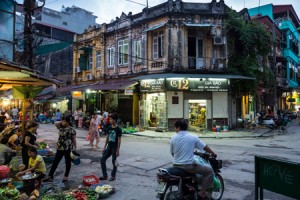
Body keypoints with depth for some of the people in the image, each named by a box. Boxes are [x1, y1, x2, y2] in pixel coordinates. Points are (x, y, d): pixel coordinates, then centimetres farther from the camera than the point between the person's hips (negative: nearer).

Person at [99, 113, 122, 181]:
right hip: (109, 147, 7)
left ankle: (113, 176, 21)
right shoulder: (109, 128, 6)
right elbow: (107, 138, 12)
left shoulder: (118, 129, -12)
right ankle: (104, 175, 15)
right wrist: (104, 147, 10)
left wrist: (118, 150, -14)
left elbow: (119, 140, -12)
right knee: (102, 159, 3)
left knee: (114, 162, 4)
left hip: (115, 148, -6)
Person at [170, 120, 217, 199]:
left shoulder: (173, 138, -2)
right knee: (209, 170, 8)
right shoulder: (193, 137, -5)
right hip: (188, 165, -4)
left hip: (176, 165, 4)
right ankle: (202, 193, 5)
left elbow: (172, 153, 7)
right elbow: (205, 147, 5)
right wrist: (213, 154, 23)